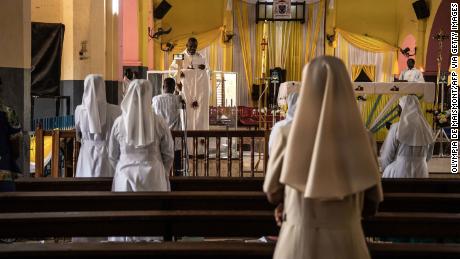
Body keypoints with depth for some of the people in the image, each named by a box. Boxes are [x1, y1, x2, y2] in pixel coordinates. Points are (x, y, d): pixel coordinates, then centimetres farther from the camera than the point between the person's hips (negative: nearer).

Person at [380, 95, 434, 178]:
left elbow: (386, 156, -6)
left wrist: (385, 170, 11)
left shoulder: (396, 128, -12)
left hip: (399, 174, -4)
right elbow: (428, 156, 11)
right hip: (420, 174, 4)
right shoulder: (426, 128, 0)